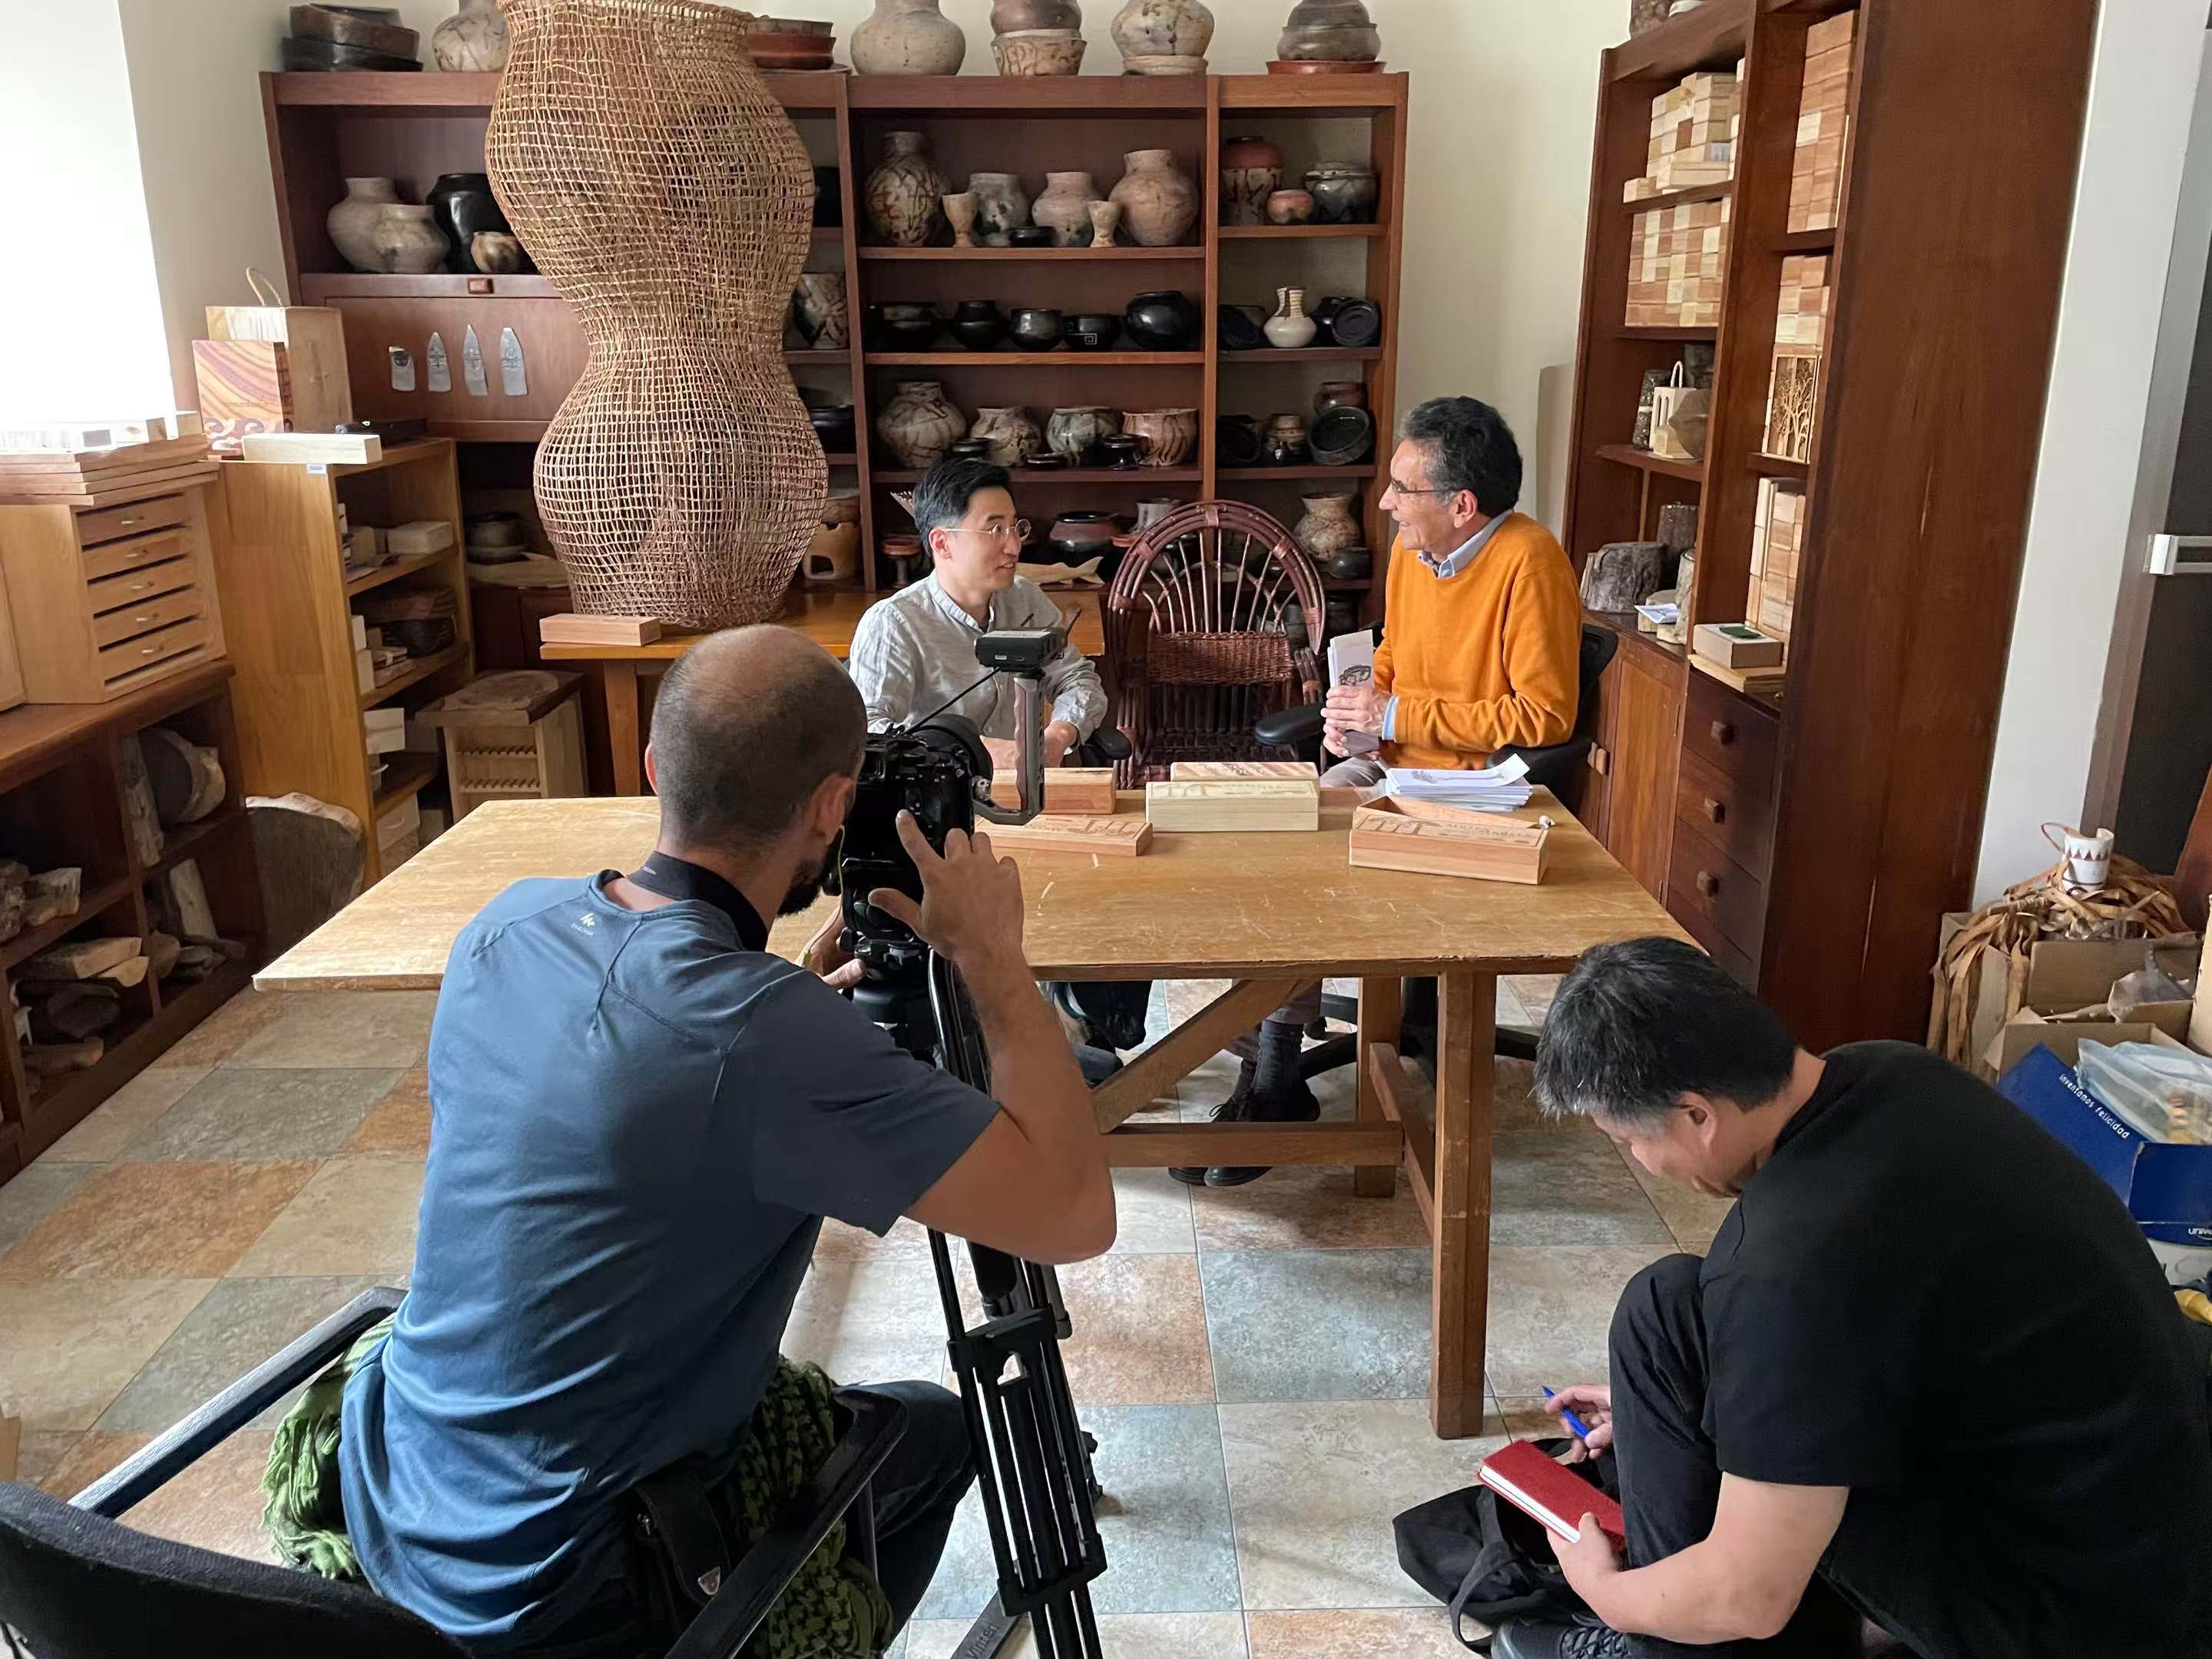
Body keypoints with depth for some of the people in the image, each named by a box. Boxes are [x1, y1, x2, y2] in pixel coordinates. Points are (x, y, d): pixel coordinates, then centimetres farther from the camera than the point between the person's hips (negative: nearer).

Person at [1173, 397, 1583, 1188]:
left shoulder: (1527, 562, -17)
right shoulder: (1410, 550, 6)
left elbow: (1545, 715, -20)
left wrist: (1396, 715, -18)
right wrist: (1359, 712, -2)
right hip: (1387, 765, 7)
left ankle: (1274, 1081, -8)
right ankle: (1270, 1070, -10)